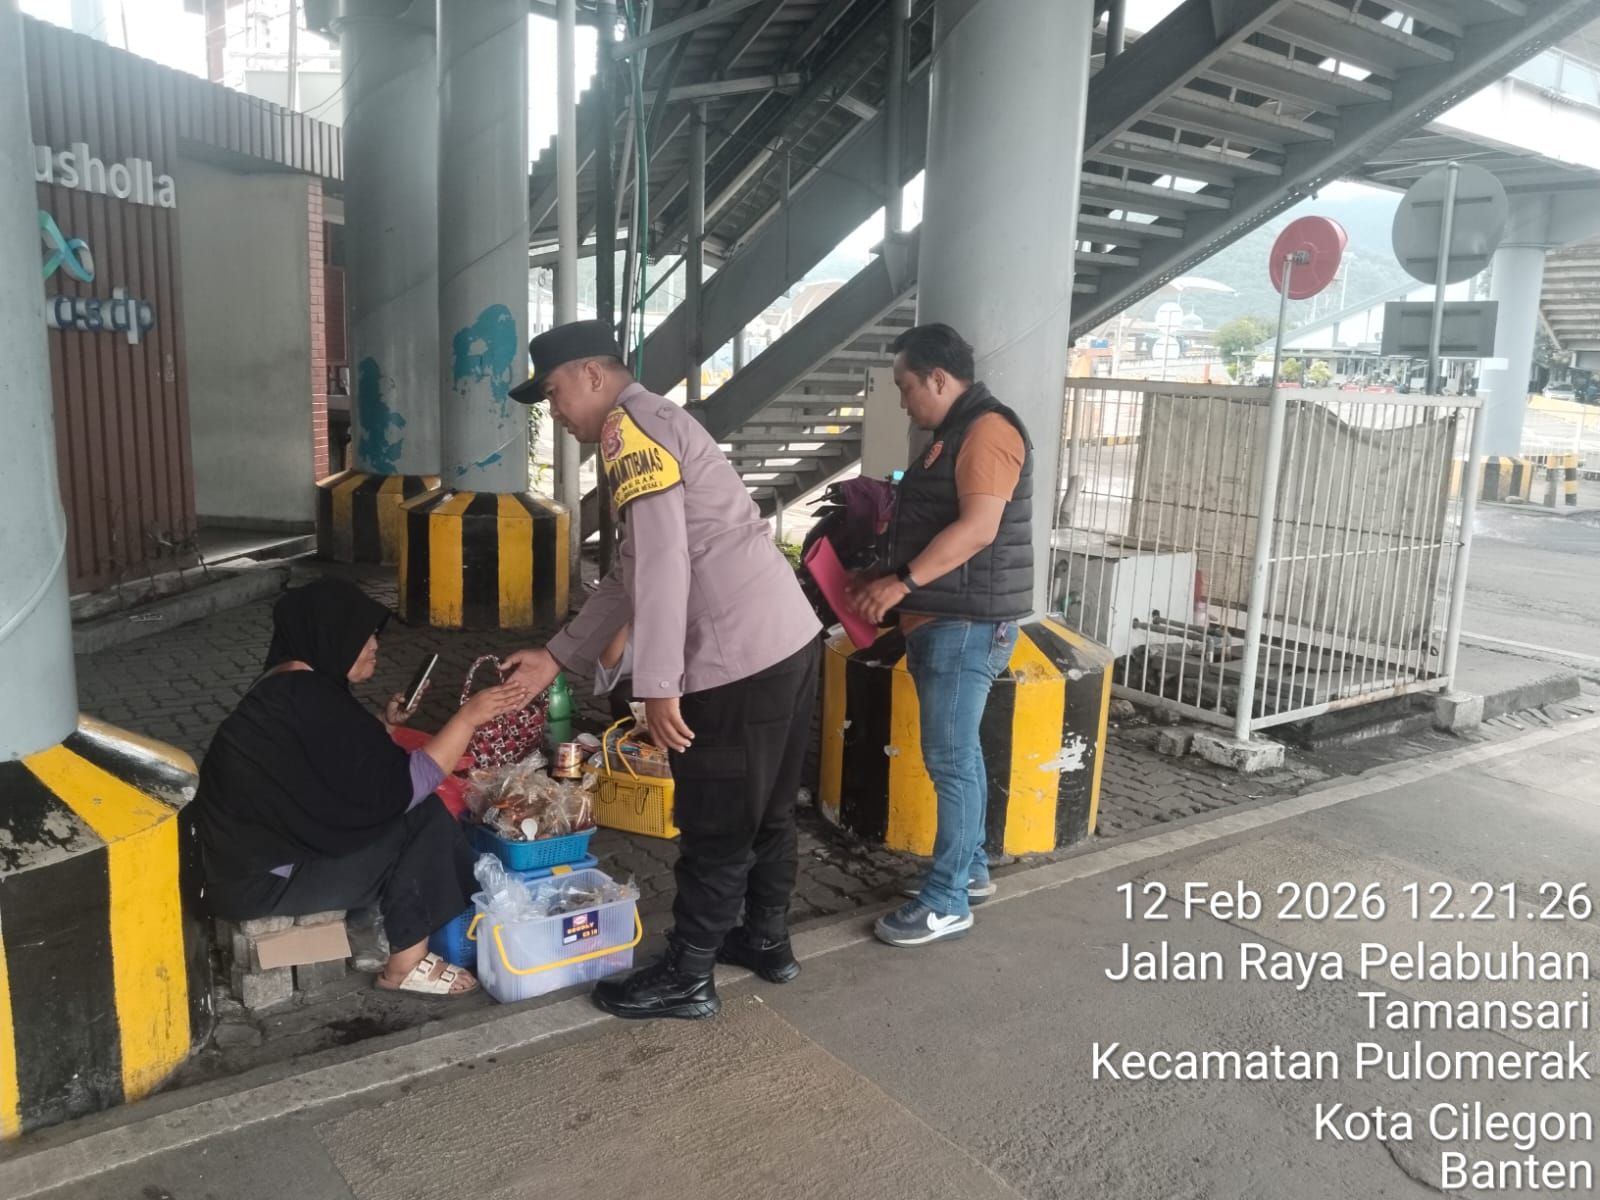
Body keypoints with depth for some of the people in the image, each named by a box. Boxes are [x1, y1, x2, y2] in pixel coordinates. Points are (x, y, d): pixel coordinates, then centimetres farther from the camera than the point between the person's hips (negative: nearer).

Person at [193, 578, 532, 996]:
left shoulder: (288, 689, 7)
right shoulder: (308, 698, -23)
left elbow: (353, 772, 19)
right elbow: (402, 788, -24)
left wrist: (383, 727, 7)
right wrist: (469, 715, -22)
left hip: (267, 847, 10)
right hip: (262, 879, -10)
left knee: (416, 815, 7)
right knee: (424, 818, -12)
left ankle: (388, 929, 15)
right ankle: (405, 964, 1)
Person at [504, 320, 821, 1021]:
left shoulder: (629, 427, -9)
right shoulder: (657, 426, 23)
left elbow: (664, 563, -21)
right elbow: (635, 574, 25)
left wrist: (657, 686, -21)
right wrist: (559, 656, 25)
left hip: (740, 661, -10)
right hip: (788, 640, 10)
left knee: (715, 830, 5)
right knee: (766, 812, 22)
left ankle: (685, 979, 20)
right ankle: (766, 940, 38)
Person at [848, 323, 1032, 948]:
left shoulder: (986, 430, -15)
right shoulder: (954, 435, 18)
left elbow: (978, 528, -24)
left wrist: (901, 583, -23)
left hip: (968, 622, -10)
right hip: (943, 620, 10)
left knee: (949, 757, -6)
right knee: (957, 752, 16)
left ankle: (946, 901, 2)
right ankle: (969, 871, 27)